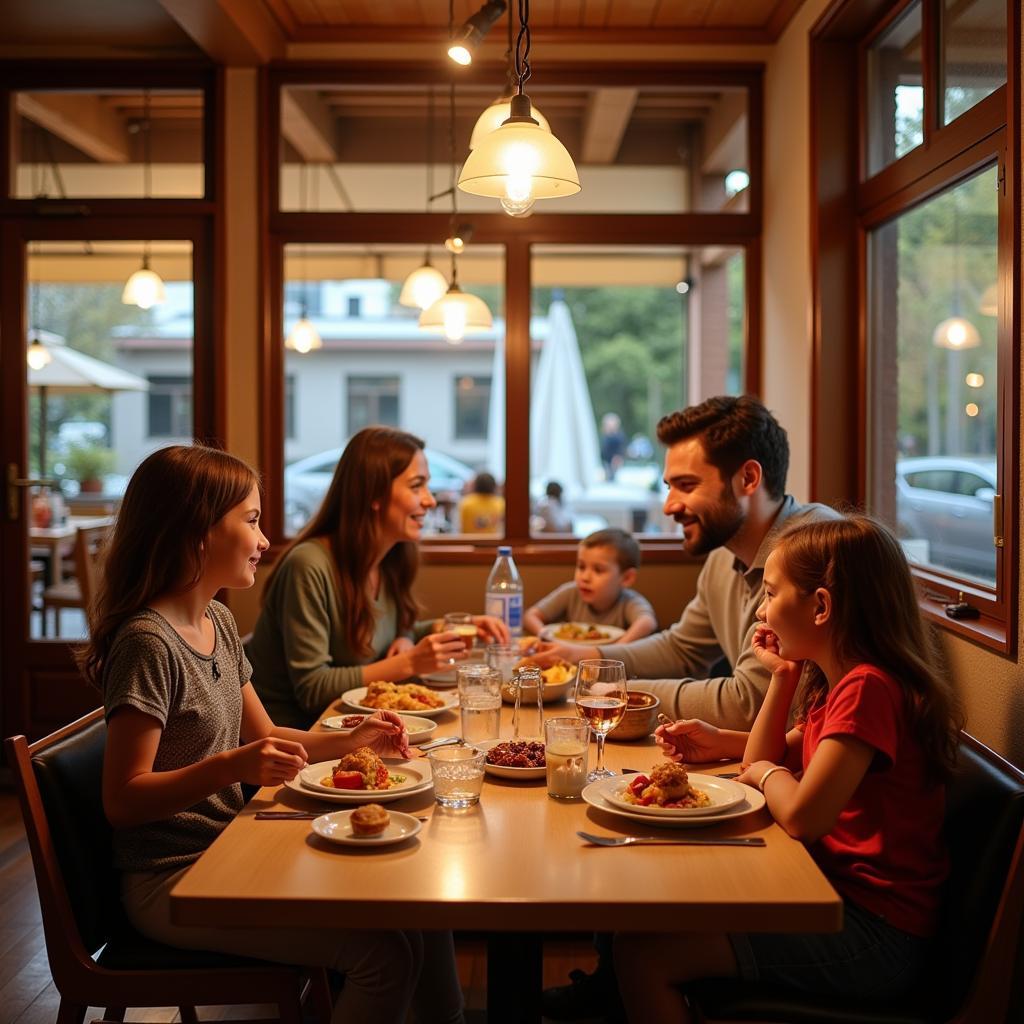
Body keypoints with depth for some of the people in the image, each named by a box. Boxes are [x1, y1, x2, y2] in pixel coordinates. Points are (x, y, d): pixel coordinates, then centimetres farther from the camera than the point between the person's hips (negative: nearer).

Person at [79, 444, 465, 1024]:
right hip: (172, 881, -8)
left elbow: (264, 737, 17)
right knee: (386, 951, -19)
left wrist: (351, 740, 3)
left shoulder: (219, 622, 9)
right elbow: (123, 800, -19)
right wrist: (228, 768, -32)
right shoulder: (147, 641, -19)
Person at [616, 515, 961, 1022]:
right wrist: (783, 675, 8)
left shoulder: (868, 688, -21)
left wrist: (767, 772, -6)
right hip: (836, 893, 10)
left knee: (643, 951, -15)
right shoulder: (835, 682, 10)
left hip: (875, 933, -10)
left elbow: (801, 815, -27)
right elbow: (764, 758, 20)